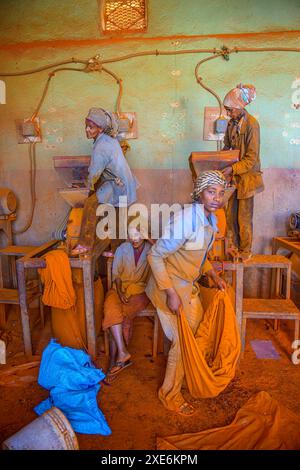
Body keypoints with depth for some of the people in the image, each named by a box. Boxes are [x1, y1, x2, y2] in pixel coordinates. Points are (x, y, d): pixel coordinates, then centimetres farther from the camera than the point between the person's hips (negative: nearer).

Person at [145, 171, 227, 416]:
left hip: (188, 285, 9)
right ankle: (170, 394, 25)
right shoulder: (186, 218, -28)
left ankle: (188, 375, 47)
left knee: (199, 330, 22)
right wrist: (171, 294, -25)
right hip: (170, 286, -9)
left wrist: (214, 276, 9)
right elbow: (155, 256, -25)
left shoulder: (210, 219, 0)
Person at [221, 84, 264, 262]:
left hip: (247, 175, -7)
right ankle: (234, 246, 27)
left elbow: (252, 158, -19)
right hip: (233, 175, 7)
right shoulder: (232, 123, 5)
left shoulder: (252, 124, -17)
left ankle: (245, 251, 19)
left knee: (244, 217, 2)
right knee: (230, 213, 11)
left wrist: (232, 168, -28)